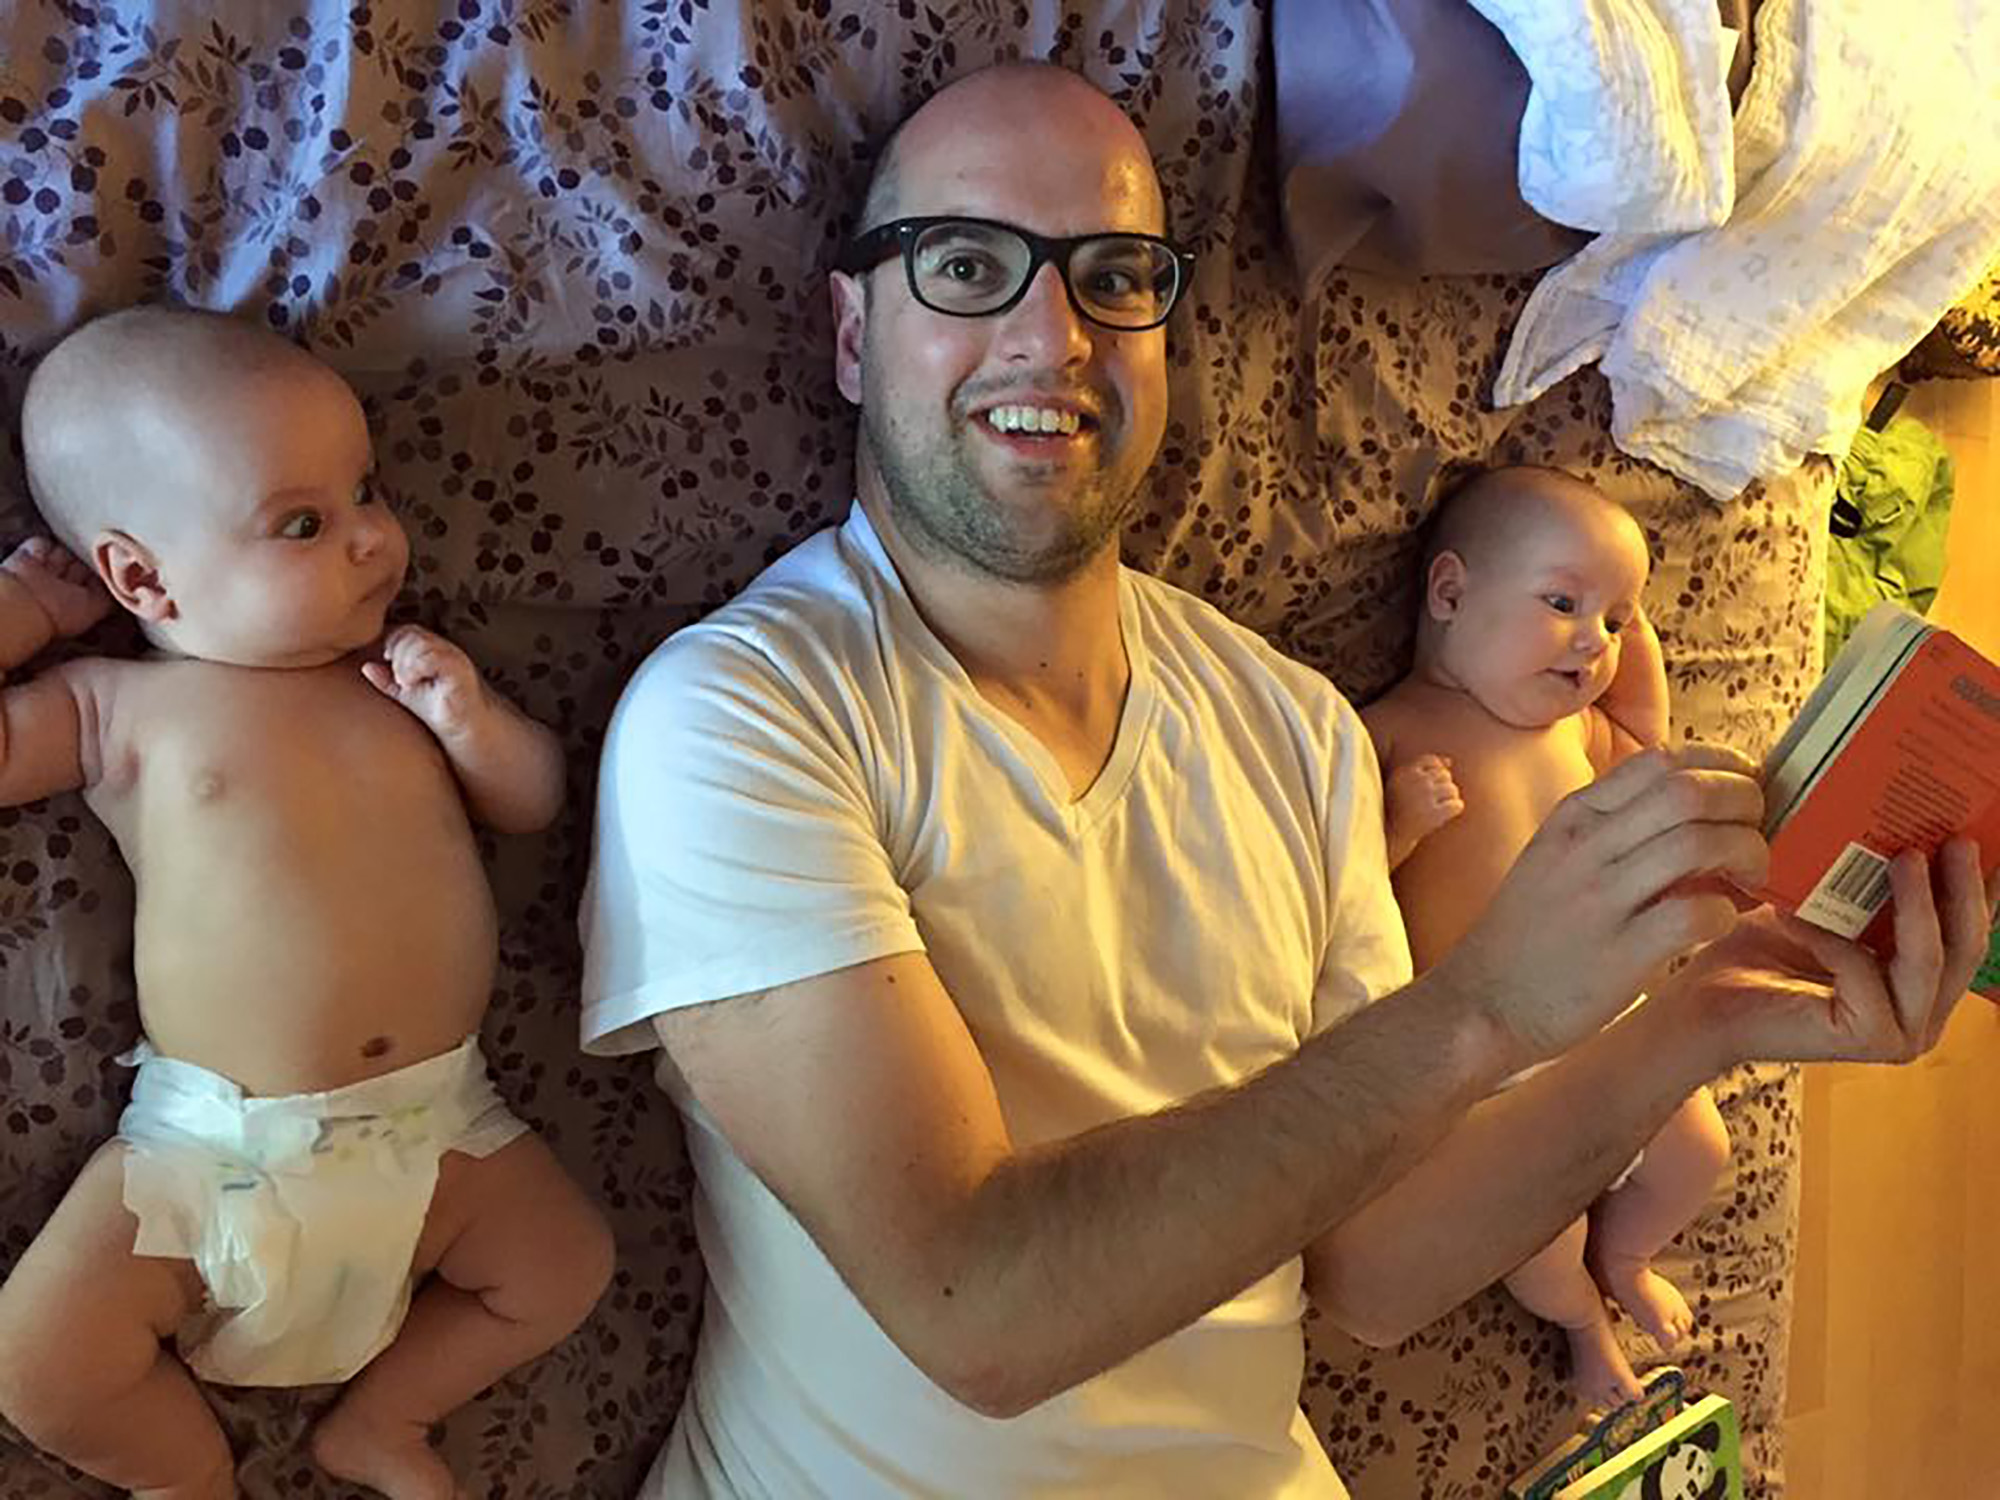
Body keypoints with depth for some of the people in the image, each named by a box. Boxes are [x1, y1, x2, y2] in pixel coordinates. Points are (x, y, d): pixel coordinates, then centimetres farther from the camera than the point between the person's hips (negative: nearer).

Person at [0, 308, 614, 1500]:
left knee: (568, 1267, 0)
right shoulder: (122, 710, -3)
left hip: (437, 1124, 3)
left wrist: (477, 725, -9)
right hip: (215, 1145, -3)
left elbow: (537, 800, 11)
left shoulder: (401, 673, 5)